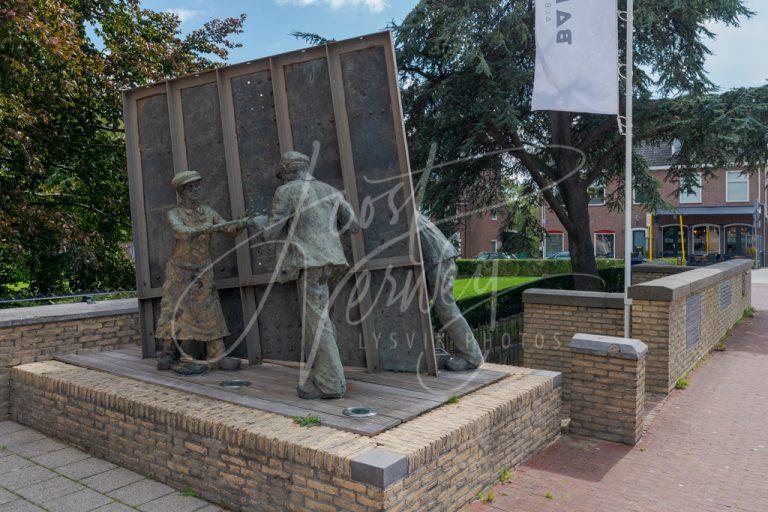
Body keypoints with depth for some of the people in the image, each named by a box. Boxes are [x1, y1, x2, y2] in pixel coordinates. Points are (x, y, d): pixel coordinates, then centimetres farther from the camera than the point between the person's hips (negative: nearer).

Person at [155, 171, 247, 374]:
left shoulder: (208, 211, 7)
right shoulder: (174, 214, -5)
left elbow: (228, 229, -1)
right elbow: (181, 231, -25)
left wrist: (239, 225, -24)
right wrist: (204, 229, -43)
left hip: (203, 270, 4)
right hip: (181, 270, -4)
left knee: (208, 312, 1)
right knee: (178, 311, -3)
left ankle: (216, 357, 1)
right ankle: (170, 357, 5)